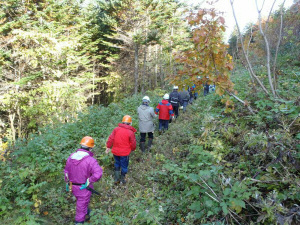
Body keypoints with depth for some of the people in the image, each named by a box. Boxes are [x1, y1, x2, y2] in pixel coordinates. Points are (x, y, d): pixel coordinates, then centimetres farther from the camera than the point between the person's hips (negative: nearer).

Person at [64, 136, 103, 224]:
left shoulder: (71, 156, -7)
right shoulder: (90, 160, -27)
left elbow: (66, 171, 6)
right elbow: (98, 174, -39)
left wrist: (67, 182, 19)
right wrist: (89, 182, -24)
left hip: (73, 186, 7)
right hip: (84, 188, -7)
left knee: (81, 201, 33)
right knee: (81, 206, 15)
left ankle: (85, 214, 57)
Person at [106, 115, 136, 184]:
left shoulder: (116, 129, -3)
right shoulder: (130, 132, -12)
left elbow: (111, 139, -4)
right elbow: (133, 143, -6)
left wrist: (108, 147, 6)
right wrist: (132, 149, 14)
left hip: (115, 151, 4)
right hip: (124, 153, -4)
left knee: (117, 164, 24)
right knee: (124, 166, 14)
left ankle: (116, 179, 30)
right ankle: (122, 180, 28)